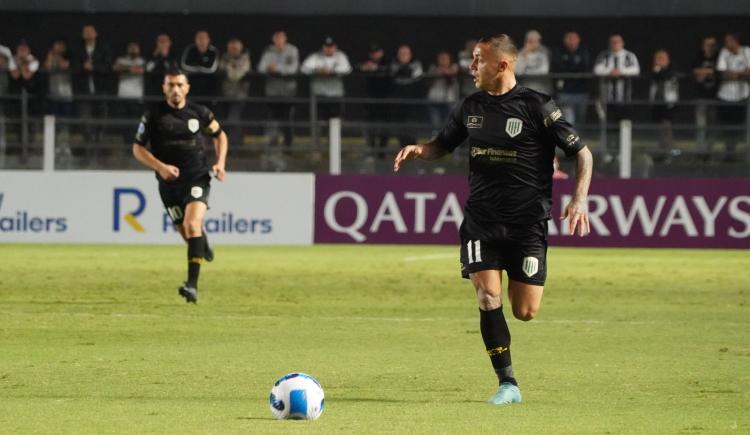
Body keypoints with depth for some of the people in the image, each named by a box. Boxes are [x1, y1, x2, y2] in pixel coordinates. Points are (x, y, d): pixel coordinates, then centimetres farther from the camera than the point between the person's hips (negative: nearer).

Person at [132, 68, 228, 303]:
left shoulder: (199, 113, 0)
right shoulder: (153, 115, -3)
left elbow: (219, 134, 17)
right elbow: (138, 148, 0)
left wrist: (220, 163, 2)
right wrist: (160, 167, -15)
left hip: (197, 178, -2)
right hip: (169, 183, 2)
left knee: (192, 225, -23)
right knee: (187, 232, 8)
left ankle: (192, 285, -27)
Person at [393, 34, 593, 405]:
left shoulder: (536, 106, -8)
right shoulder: (471, 107, 6)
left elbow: (582, 154, -3)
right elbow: (443, 145, 22)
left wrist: (579, 200, -16)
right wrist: (418, 150, 0)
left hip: (527, 222, -3)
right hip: (480, 220, 3)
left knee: (525, 312, -4)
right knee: (488, 299, -14)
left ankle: (519, 282, 34)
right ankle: (508, 385, -6)